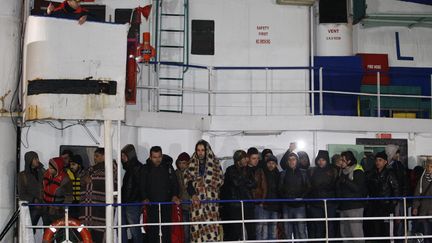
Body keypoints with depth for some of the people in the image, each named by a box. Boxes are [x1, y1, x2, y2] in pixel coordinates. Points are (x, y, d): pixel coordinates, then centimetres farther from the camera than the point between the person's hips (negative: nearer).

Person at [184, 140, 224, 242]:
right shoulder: (192, 164, 10)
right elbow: (188, 181, 5)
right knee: (198, 226, -5)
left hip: (211, 199, -1)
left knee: (212, 225, -6)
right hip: (197, 199, 1)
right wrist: (193, 194, -9)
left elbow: (220, 180, 4)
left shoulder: (215, 163, 6)